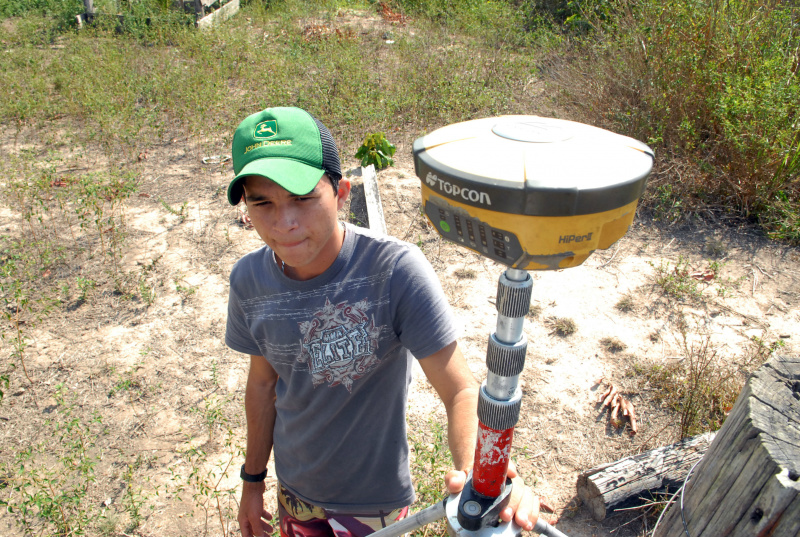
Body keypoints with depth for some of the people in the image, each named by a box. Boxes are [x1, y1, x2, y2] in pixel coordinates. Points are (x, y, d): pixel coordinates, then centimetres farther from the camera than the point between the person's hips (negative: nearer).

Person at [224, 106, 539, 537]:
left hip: (373, 500, -3)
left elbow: (460, 389, -30)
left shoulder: (396, 269, -30)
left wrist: (476, 469, -50)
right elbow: (263, 382, 0)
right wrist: (252, 478, 10)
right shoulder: (249, 280, -14)